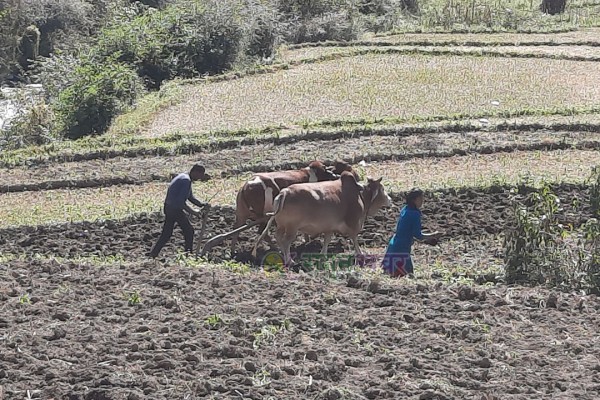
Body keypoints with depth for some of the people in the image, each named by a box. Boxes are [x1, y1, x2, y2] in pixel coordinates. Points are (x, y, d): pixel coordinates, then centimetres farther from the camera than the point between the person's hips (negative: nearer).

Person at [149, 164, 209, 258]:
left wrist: (200, 204, 6)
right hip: (175, 209, -10)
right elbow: (180, 201, -23)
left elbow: (190, 197, 20)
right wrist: (192, 212, -19)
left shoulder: (184, 177, 14)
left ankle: (153, 255, 11)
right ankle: (188, 253, 7)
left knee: (166, 234, 13)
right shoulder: (186, 181, -19)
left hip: (168, 208, 10)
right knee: (189, 231, 2)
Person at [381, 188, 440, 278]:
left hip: (393, 247, 9)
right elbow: (417, 235, -16)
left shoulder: (405, 209, 12)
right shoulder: (415, 214, -14)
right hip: (401, 250, -9)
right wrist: (432, 235, -2)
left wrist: (425, 239, 22)